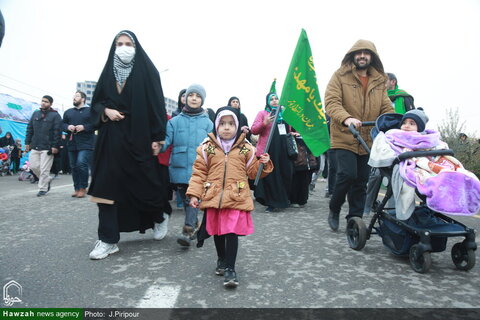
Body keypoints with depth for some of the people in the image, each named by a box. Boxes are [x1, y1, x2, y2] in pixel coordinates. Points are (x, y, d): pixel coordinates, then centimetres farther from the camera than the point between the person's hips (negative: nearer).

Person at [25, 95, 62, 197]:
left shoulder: (55, 115, -3)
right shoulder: (35, 114, 14)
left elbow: (57, 131, -9)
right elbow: (29, 128, 17)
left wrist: (55, 146, -15)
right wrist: (27, 142, 10)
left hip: (47, 148, -6)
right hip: (35, 146, 6)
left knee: (44, 169, -3)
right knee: (33, 166, 7)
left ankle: (42, 189, 8)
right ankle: (47, 179, 28)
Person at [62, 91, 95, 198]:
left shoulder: (90, 111, 4)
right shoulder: (68, 112, 19)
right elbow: (63, 124, 17)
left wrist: (84, 127, -15)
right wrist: (68, 127, -4)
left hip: (85, 144, -5)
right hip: (72, 144, 6)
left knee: (81, 163, -18)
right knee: (74, 166, 7)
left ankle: (83, 188, -5)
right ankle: (77, 188, 17)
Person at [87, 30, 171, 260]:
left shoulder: (147, 71, 0)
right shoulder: (109, 71, 12)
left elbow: (157, 105, -5)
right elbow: (96, 103, 16)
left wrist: (157, 138, -11)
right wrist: (106, 111, -7)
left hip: (138, 137, -3)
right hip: (111, 138, 4)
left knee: (144, 183, 4)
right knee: (108, 186, -1)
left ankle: (159, 215, 35)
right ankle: (108, 240, 7)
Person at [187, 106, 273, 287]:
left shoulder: (246, 148, 3)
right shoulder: (207, 147, 2)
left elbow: (252, 172, 10)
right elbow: (199, 172, 2)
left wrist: (263, 164, -9)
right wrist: (194, 194, -4)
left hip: (236, 198, -1)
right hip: (213, 197, 2)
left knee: (232, 232, -5)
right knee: (217, 232, 15)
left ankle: (230, 268, 7)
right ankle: (221, 259, 39)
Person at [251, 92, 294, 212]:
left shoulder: (284, 113, 18)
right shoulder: (262, 113, 5)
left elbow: (289, 130, 33)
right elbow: (253, 130, -4)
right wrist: (264, 123, -19)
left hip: (283, 150, 5)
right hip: (268, 151, -4)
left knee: (285, 174, 7)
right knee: (270, 177, -3)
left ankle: (284, 199, 24)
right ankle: (272, 203, 5)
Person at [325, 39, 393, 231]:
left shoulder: (379, 81, 14)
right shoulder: (340, 76, -1)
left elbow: (386, 108, 13)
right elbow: (331, 102, -12)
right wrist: (346, 118, -31)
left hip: (368, 140, 5)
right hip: (345, 138, -5)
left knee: (361, 182, 9)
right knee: (348, 174, -17)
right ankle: (334, 210, 9)